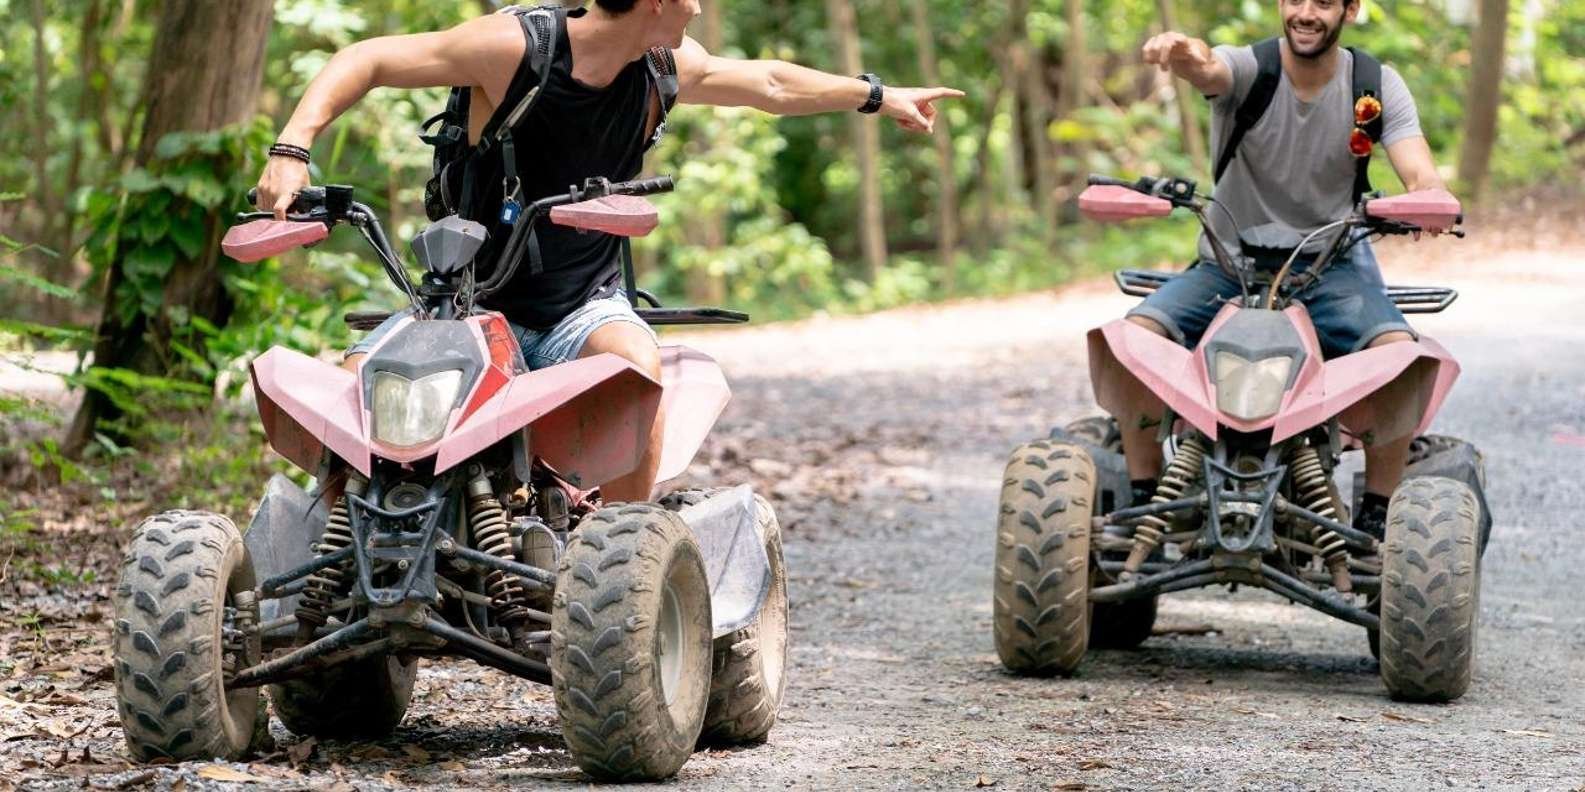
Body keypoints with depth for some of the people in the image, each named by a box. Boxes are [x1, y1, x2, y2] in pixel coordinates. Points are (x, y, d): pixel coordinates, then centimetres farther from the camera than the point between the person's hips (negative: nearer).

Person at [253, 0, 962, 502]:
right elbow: (368, 61, -12)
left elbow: (772, 85, 22)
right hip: (471, 303, -2)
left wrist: (877, 96, 33)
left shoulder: (665, 68, 2)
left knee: (636, 360, -33)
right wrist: (291, 150, -26)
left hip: (583, 311, 2)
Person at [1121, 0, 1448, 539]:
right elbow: (1209, 70, -33)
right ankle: (1142, 501, -11)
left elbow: (1418, 171, -15)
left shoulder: (1376, 85, -2)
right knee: (1137, 333, -26)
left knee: (1399, 349, -29)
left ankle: (1375, 517, -14)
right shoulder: (1248, 68, -8)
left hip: (1330, 266, 0)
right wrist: (1185, 56, -60)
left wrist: (1428, 197, -41)